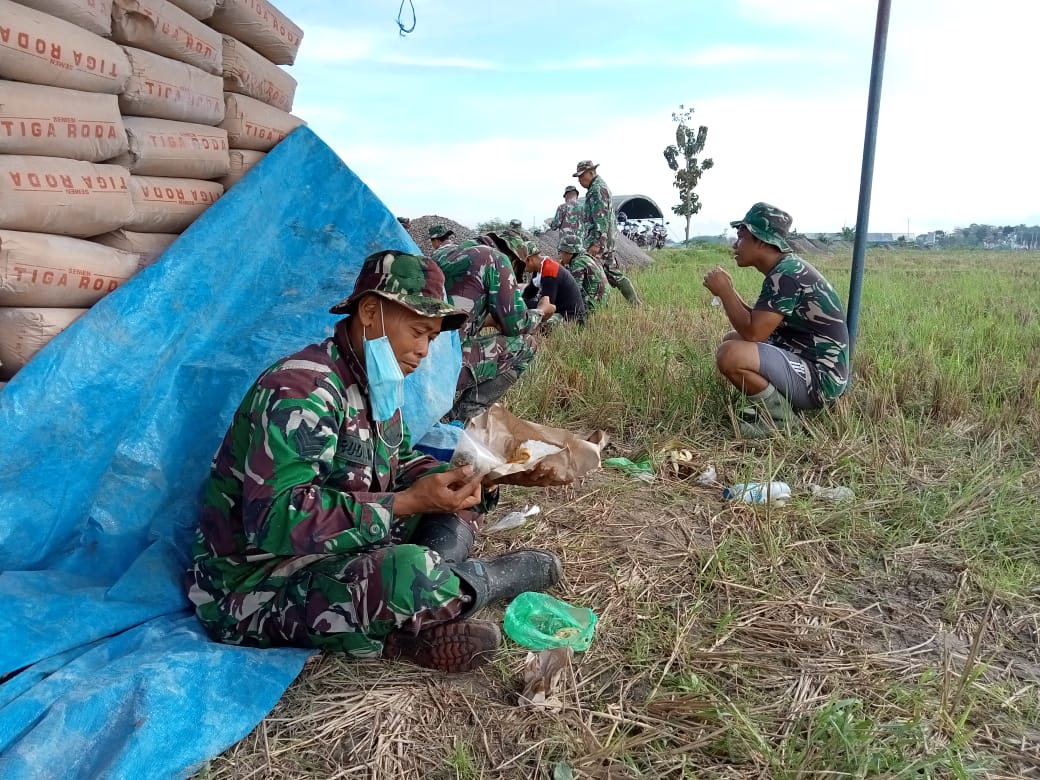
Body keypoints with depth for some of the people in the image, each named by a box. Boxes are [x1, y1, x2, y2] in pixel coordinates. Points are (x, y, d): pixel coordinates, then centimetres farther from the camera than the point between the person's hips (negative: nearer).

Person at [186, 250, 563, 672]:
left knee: (461, 501, 6)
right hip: (252, 586, -10)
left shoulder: (377, 384, 6)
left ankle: (416, 628, -15)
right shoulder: (299, 391, -24)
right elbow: (278, 521, -32)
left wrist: (448, 481, -5)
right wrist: (408, 503, -29)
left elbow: (399, 461, 18)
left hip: (336, 555, 10)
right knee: (410, 576, -37)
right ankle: (494, 577, -4)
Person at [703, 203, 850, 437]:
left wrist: (724, 291, -14)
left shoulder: (786, 275, -22)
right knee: (732, 340, 18)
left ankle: (780, 417, -7)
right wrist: (728, 291, 5)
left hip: (820, 378, -10)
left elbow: (753, 332, -27)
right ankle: (775, 404, 11)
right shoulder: (785, 269, 9)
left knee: (730, 355, -28)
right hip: (804, 362, 10)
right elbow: (758, 324, 16)